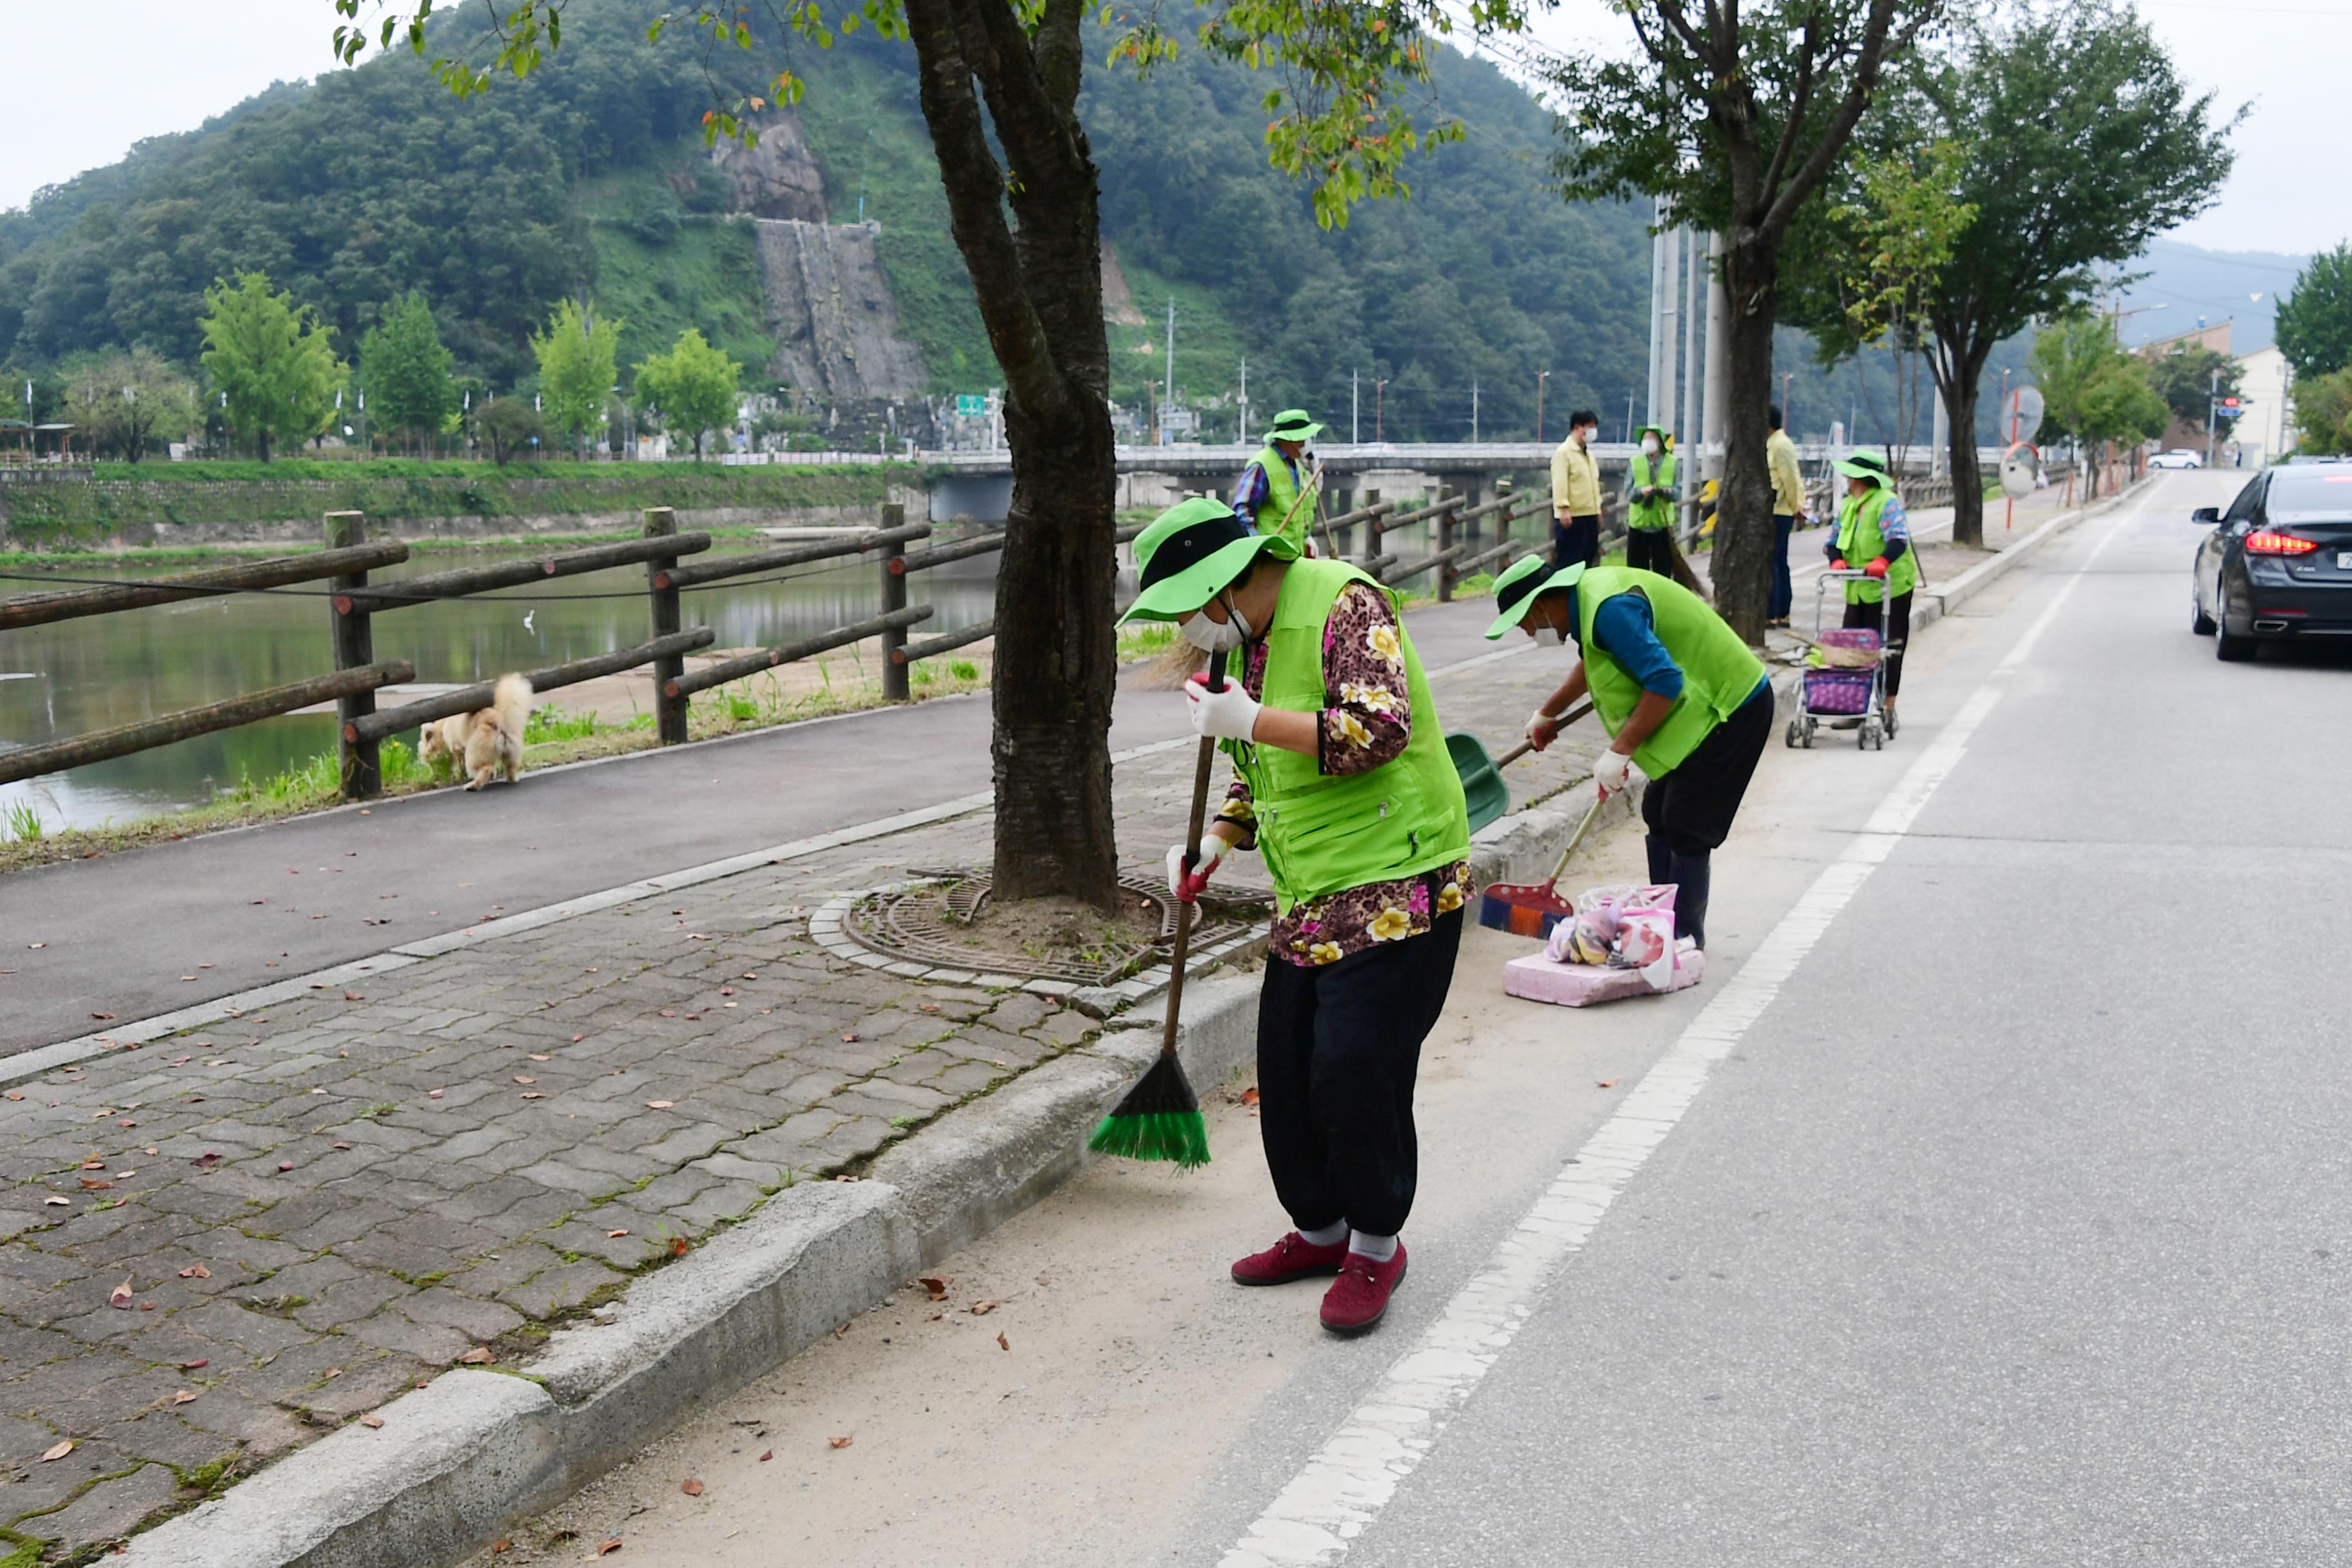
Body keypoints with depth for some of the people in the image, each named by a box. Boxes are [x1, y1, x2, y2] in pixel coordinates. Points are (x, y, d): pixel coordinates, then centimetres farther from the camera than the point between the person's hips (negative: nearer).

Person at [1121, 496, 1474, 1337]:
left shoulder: (1345, 604, -15)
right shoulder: (1248, 639, 13)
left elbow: (1380, 729, -27)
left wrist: (1249, 720, -24)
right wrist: (1217, 841, 11)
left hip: (1395, 887, -9)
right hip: (1310, 895, 9)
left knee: (1355, 1070, -9)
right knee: (1287, 1070, 10)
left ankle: (1376, 1246, 13)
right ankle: (1319, 1229, 30)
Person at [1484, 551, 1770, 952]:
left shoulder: (1610, 609, -26)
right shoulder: (1587, 594, 7)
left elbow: (1664, 682, -32)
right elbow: (1593, 662, 29)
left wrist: (1619, 752, -27)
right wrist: (1547, 714, 41)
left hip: (1730, 710, -10)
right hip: (1717, 701, 10)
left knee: (1685, 831, -8)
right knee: (1660, 816, 14)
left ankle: (1684, 942, -1)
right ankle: (1664, 924, 22)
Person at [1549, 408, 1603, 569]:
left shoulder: (1589, 455, 19)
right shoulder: (1564, 452, -9)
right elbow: (1559, 483, -17)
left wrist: (1598, 509, 20)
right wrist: (1563, 508, -25)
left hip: (1590, 515, 9)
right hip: (1572, 517, -9)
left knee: (1587, 562, 11)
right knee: (1567, 562, -6)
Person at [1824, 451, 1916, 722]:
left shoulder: (1886, 502, -12)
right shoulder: (1847, 505, 14)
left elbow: (1899, 539, -24)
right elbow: (1834, 540, 13)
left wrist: (1882, 561, -42)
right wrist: (1837, 559, -9)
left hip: (1890, 587, -8)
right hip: (1857, 590, 8)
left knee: (1887, 650, -2)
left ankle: (1887, 709, 4)